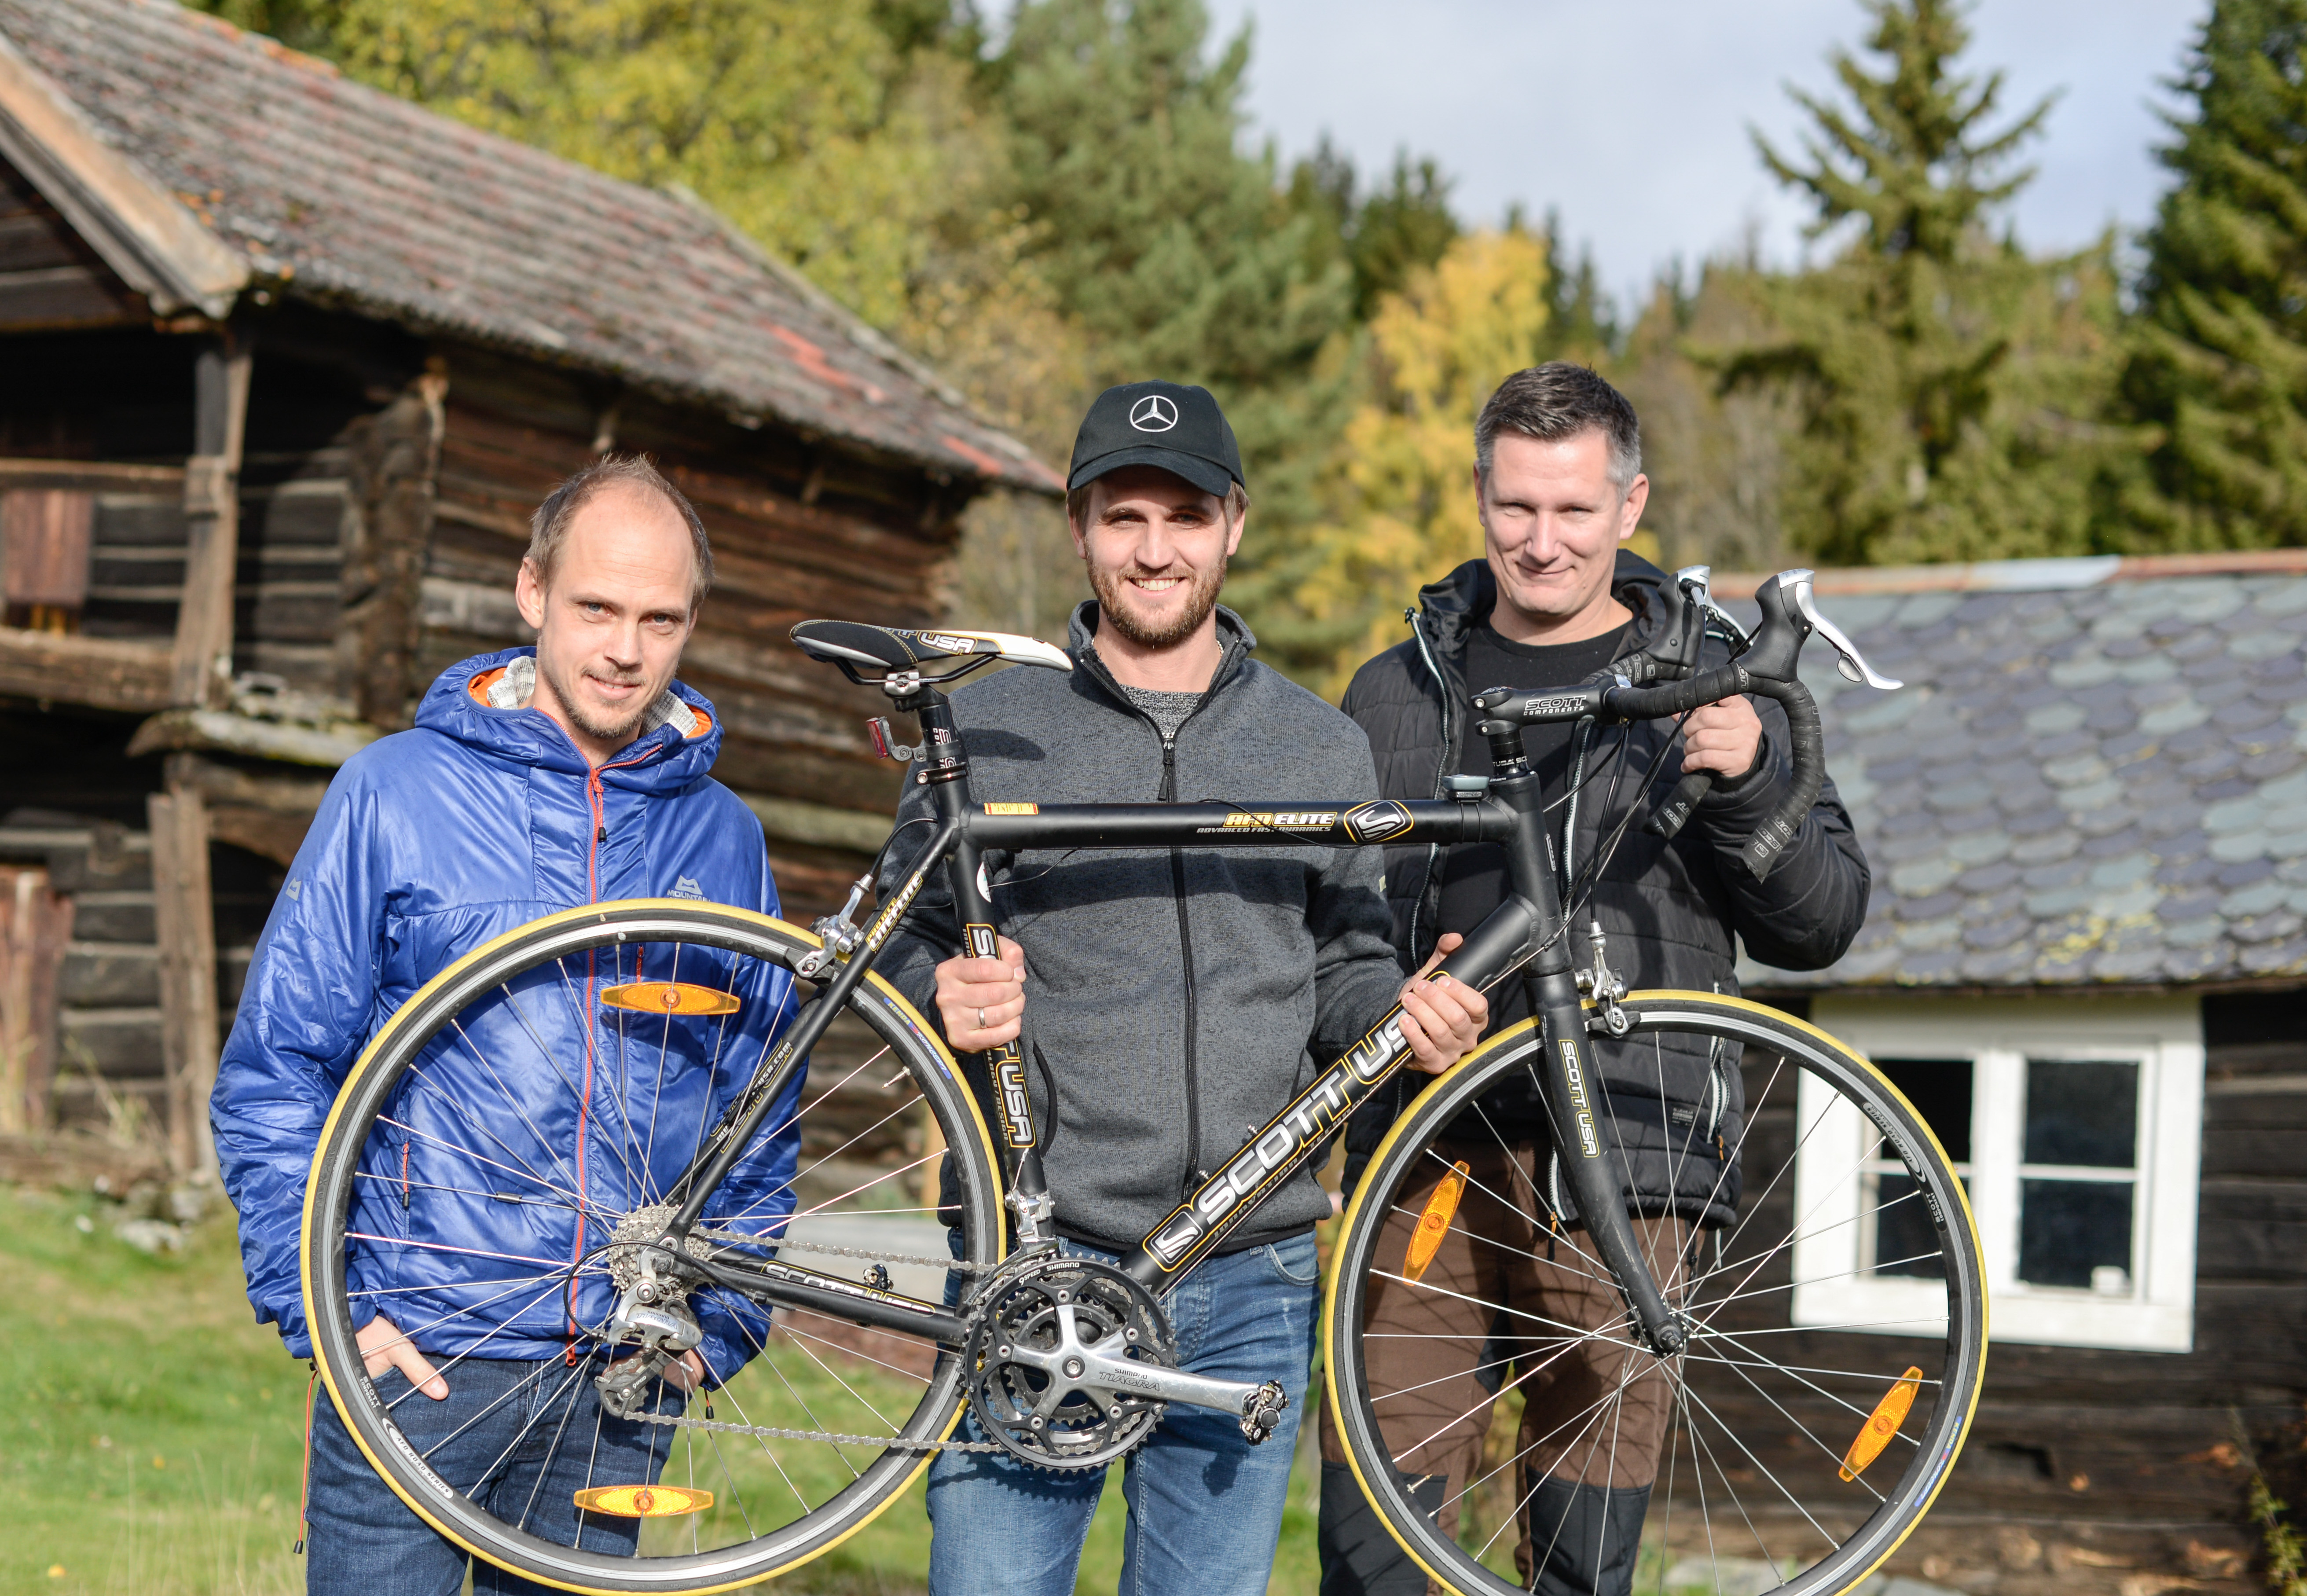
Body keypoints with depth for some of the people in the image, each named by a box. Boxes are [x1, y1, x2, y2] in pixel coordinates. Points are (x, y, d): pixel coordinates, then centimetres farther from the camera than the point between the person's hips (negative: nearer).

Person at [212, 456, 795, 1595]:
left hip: (617, 1393, 3)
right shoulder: (394, 791, -1)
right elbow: (267, 1082, 1)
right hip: (408, 1373, -3)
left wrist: (719, 1325, 7)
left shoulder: (721, 836, 8)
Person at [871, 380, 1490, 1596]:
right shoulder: (983, 733, 6)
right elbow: (900, 942, 9)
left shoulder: (1320, 746, 12)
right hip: (1034, 1263, -2)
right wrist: (945, 996, -13)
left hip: (1250, 1280, 2)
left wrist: (1401, 1010, -5)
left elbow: (1343, 965, 17)